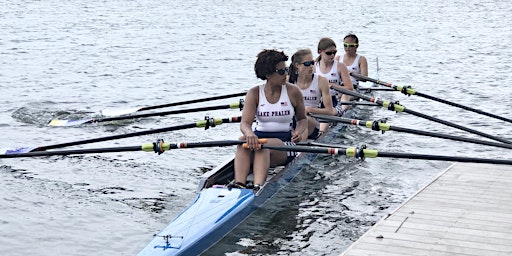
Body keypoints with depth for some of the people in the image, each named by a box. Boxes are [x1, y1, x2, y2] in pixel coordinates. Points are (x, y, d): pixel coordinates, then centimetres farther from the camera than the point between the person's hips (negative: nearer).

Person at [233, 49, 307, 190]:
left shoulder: (293, 92, 2)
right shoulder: (254, 93, 1)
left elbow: (302, 119, 16)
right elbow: (245, 123, -11)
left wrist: (298, 131, -8)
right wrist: (249, 133, -36)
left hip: (284, 143, -1)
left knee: (264, 146, -35)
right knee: (243, 141, -33)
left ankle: (258, 187, -59)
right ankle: (239, 184, -51)